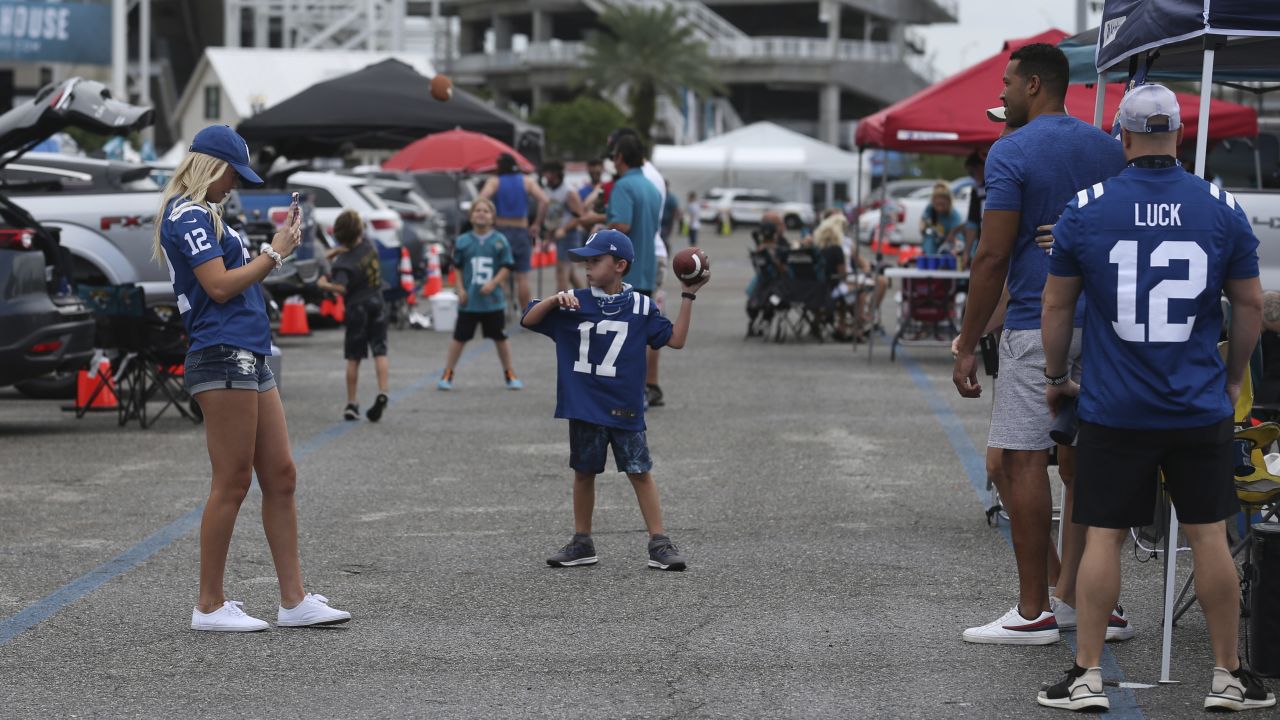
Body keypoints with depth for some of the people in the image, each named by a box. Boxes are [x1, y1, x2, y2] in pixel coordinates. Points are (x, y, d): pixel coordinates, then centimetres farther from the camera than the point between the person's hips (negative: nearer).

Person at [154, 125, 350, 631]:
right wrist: (273, 253, -6)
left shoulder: (201, 215, 22)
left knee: (281, 476, 8)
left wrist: (277, 248, 15)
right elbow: (219, 285, -17)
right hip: (222, 357, -10)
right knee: (233, 482, -7)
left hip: (250, 360, 10)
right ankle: (210, 606, -1)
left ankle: (294, 600, 9)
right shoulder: (187, 215, -8)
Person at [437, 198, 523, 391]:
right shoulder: (463, 241, -1)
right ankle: (447, 374, 14)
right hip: (469, 301, 0)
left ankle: (509, 374, 23)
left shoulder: (500, 241, -4)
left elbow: (506, 266, -3)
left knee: (500, 338, 10)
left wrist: (493, 283, -17)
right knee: (459, 337, 5)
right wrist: (460, 289, -2)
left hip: (493, 300, 0)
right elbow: (457, 267, 7)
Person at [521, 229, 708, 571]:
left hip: (625, 410, -2)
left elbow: (676, 339, -1)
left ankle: (659, 543, 1)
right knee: (583, 473, 11)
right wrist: (555, 299, -17)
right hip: (584, 408, 2)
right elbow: (528, 320, -1)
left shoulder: (640, 307, -1)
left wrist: (689, 296, -6)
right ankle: (582, 543, 22)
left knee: (640, 473, -2)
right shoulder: (574, 304, 1)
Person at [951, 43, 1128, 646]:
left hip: (1037, 324, -7)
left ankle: (1034, 613, -3)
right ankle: (1075, 597, 11)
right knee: (1081, 461, 11)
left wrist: (968, 346, -8)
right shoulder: (1107, 149, 12)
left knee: (1023, 460, -3)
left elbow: (993, 256, -13)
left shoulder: (1012, 154, -9)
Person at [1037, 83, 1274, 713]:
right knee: (1209, 536, 7)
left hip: (1113, 408, -1)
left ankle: (1086, 676, 8)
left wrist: (1056, 378, 17)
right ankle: (1229, 676, 14)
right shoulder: (1223, 209, -1)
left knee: (1103, 536, 4)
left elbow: (1056, 305, 3)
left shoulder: (1085, 208, -4)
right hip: (1201, 411, 1)